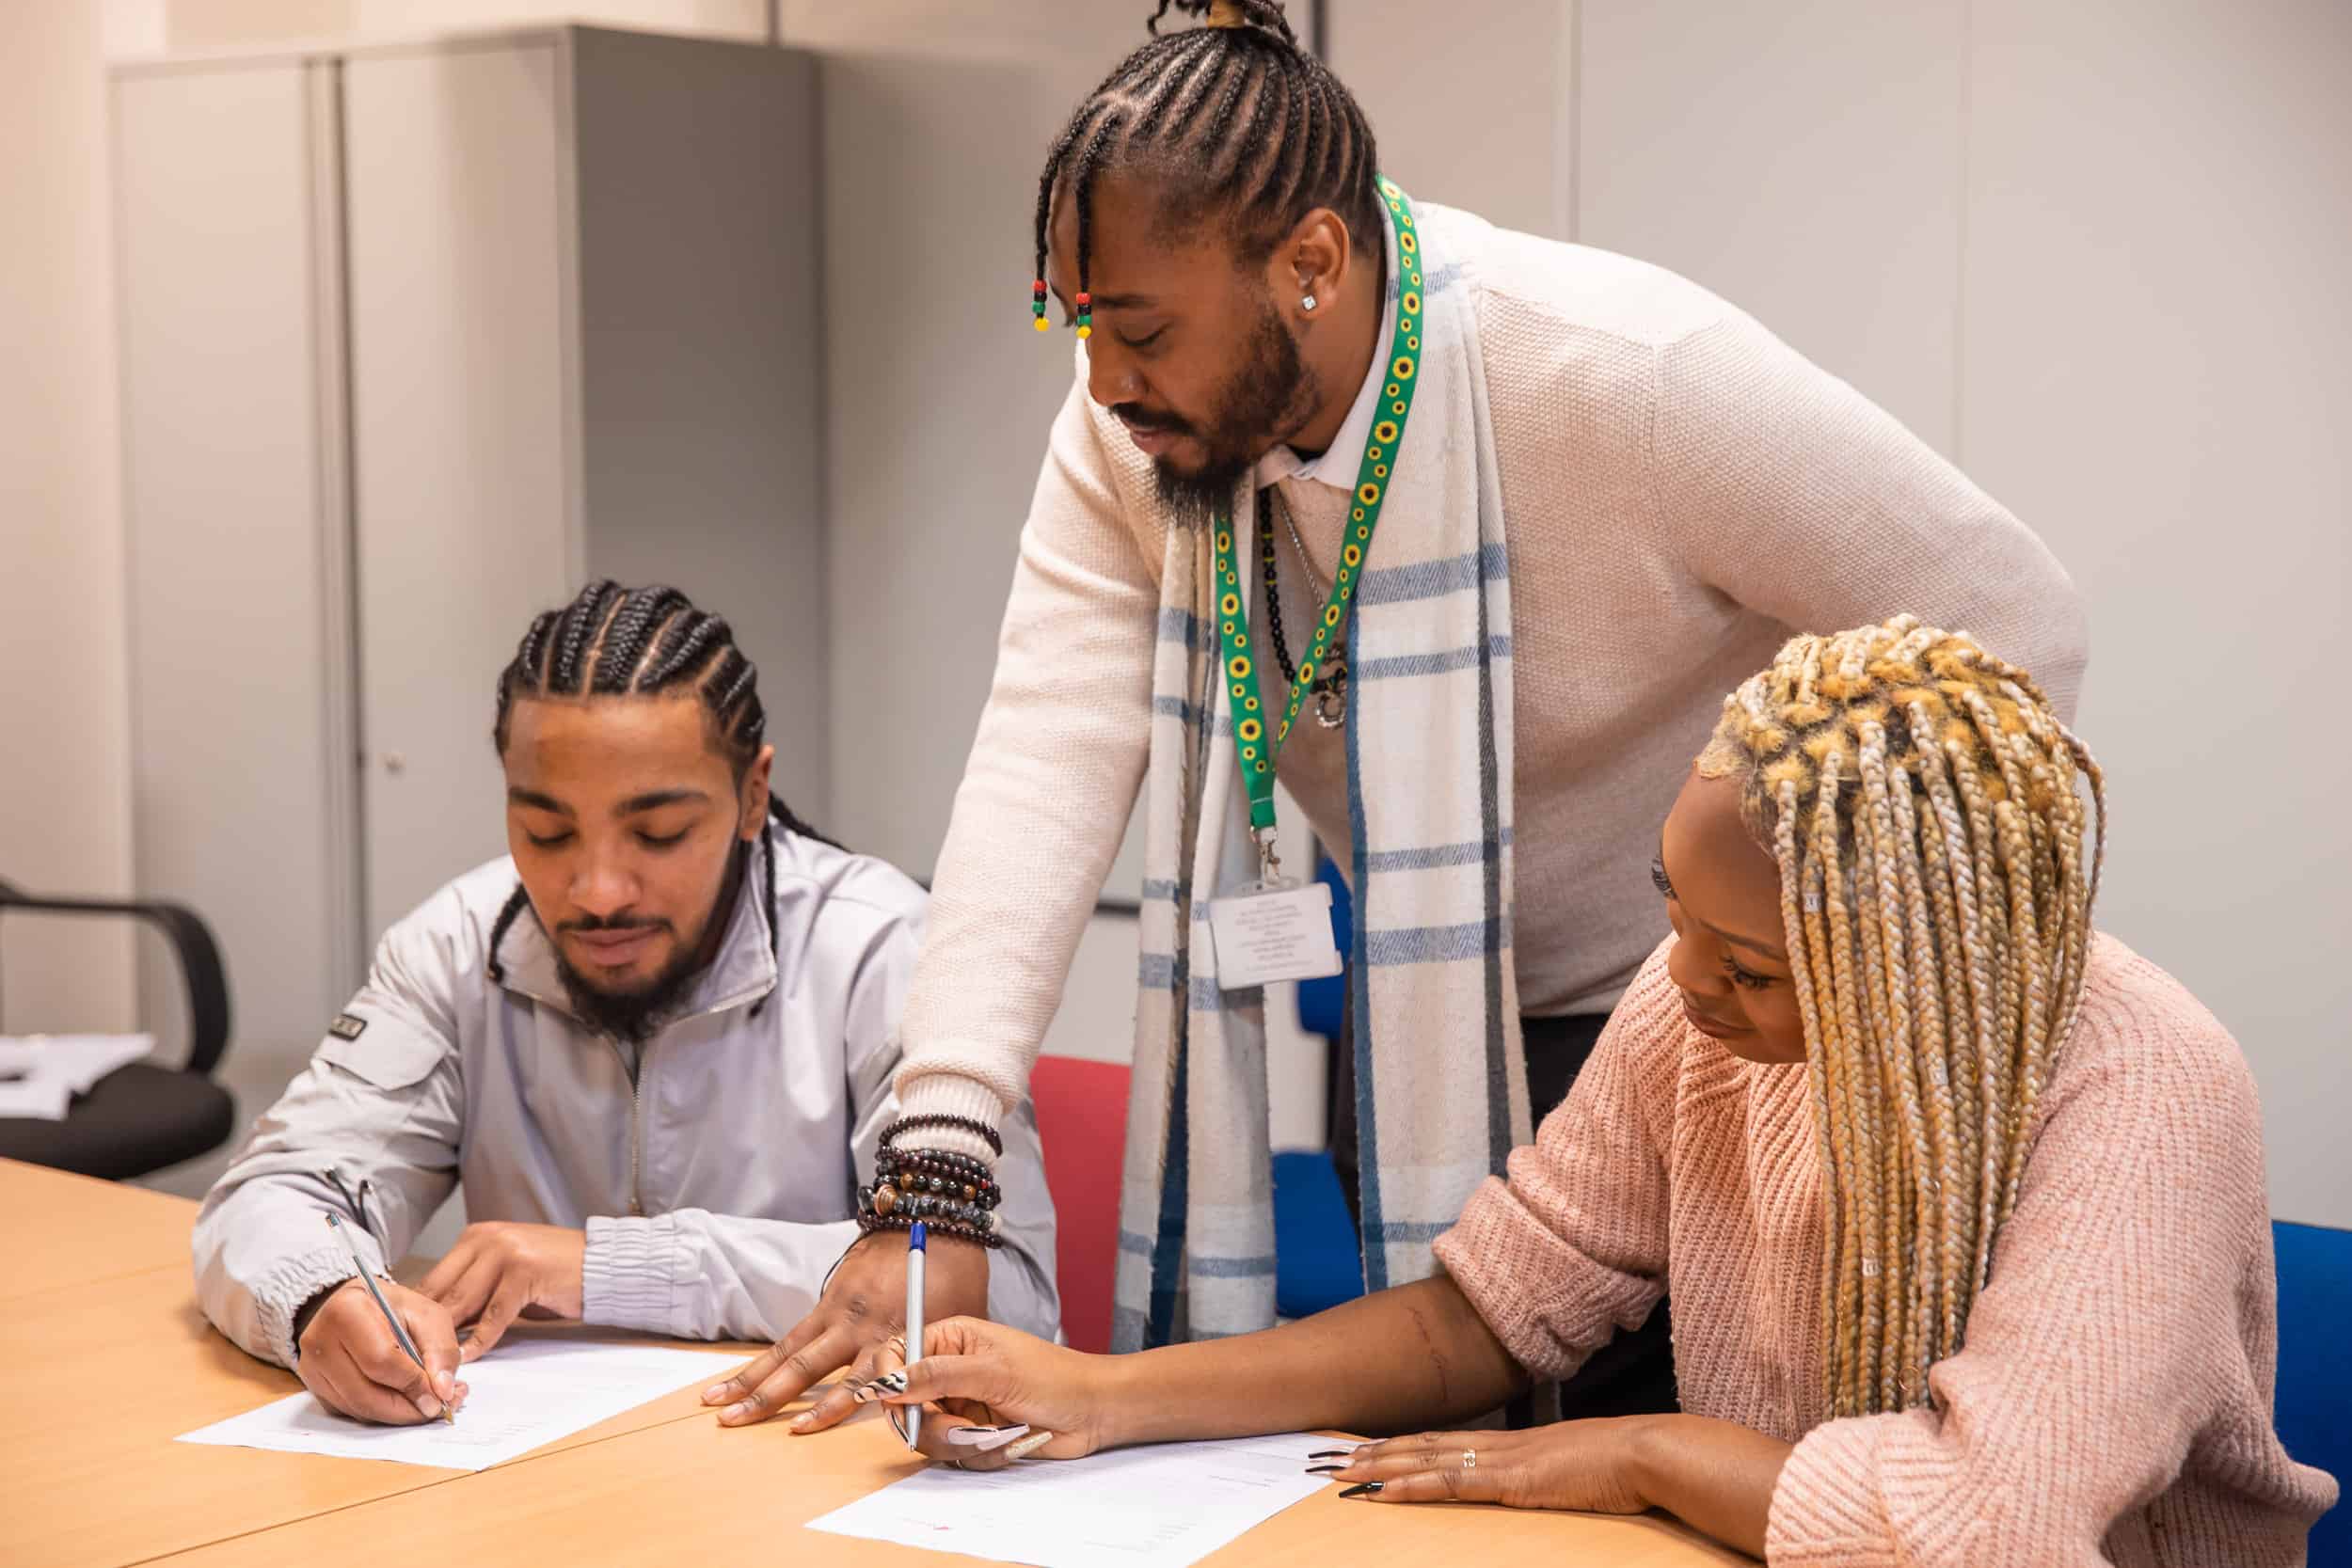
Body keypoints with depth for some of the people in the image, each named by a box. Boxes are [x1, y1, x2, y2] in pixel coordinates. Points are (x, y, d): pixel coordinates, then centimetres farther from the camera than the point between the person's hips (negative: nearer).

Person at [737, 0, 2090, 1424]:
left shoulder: (1632, 375, -27)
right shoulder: (1132, 433, -12)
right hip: (1418, 1033, 5)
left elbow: (2014, 633, -19)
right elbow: (1051, 762, -20)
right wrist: (937, 1169, -31)